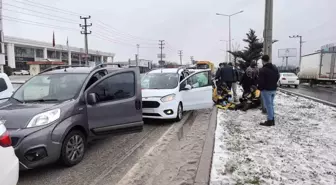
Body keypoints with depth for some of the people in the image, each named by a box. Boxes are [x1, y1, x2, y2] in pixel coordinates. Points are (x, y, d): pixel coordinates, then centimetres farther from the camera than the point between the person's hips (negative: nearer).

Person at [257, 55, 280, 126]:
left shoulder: (262, 70, -20)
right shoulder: (275, 68, 8)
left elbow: (260, 81, -21)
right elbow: (278, 77, 19)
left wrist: (260, 88, -4)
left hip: (266, 89, -8)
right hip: (273, 89, 8)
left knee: (268, 105, -1)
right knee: (271, 104, 16)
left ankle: (270, 120, 3)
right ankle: (272, 120, 22)